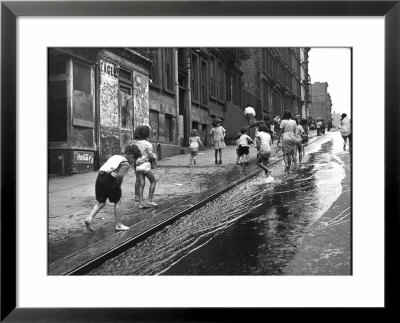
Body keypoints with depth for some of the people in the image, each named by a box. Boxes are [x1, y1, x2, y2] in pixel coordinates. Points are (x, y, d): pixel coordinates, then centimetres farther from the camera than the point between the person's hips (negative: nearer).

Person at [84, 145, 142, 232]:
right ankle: (118, 225, 19)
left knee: (101, 202, 20)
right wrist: (118, 185, -4)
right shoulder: (126, 163, -2)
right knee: (117, 202, 11)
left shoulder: (115, 157, 23)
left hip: (100, 177, 7)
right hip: (109, 180, -7)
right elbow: (120, 175, -20)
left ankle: (89, 218, 3)